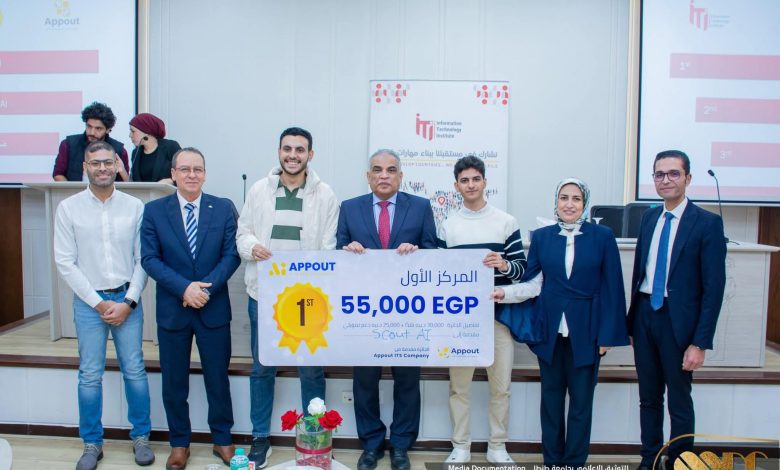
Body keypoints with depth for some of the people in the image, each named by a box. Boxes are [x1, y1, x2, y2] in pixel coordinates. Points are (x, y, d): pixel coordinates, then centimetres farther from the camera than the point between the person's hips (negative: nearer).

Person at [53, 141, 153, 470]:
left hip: (127, 300, 0)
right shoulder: (68, 208, -1)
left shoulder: (135, 207, 0)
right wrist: (99, 303, -7)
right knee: (90, 376, 7)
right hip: (88, 302, 0)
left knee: (135, 371, 6)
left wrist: (128, 301, -8)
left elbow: (143, 259, 0)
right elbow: (65, 263, -3)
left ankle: (141, 437, 22)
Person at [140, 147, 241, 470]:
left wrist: (205, 287, -16)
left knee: (218, 378, 10)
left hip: (214, 308, 0)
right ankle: (179, 443, 29)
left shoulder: (224, 208, 0)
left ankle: (222, 440, 27)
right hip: (172, 309, 0)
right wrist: (185, 287, -18)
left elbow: (231, 255, -4)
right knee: (174, 382, 11)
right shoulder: (154, 210, 0)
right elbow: (149, 259, -6)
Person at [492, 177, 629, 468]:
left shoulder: (602, 236, -2)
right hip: (550, 328, 2)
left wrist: (607, 334, -5)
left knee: (581, 399, 6)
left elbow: (611, 289, -3)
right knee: (551, 397, 11)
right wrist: (505, 292, -15)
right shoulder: (541, 237, 4)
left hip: (585, 330, -2)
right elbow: (534, 283, 2)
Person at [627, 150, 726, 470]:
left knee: (679, 402, 9)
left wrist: (700, 342, -15)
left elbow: (714, 287, -11)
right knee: (648, 398, 15)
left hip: (678, 320, -5)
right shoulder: (649, 218, 8)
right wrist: (631, 321, 9)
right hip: (645, 314, 5)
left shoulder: (707, 223, -9)